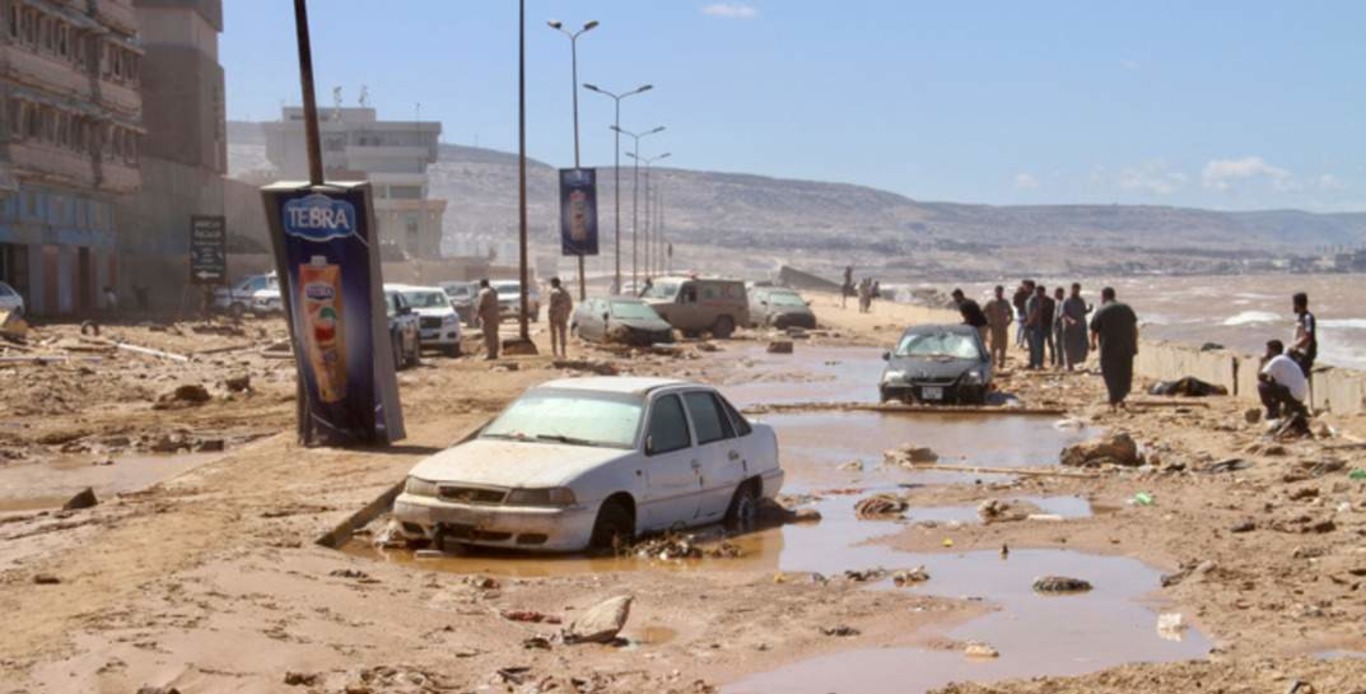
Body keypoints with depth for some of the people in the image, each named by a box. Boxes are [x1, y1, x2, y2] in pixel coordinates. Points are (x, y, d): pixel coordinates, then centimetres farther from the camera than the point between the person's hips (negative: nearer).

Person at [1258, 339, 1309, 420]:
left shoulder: (1276, 361, -11)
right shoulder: (1285, 359, 21)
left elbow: (1261, 377, -16)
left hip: (1292, 394, -10)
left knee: (1262, 386, -15)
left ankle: (1272, 411, -4)